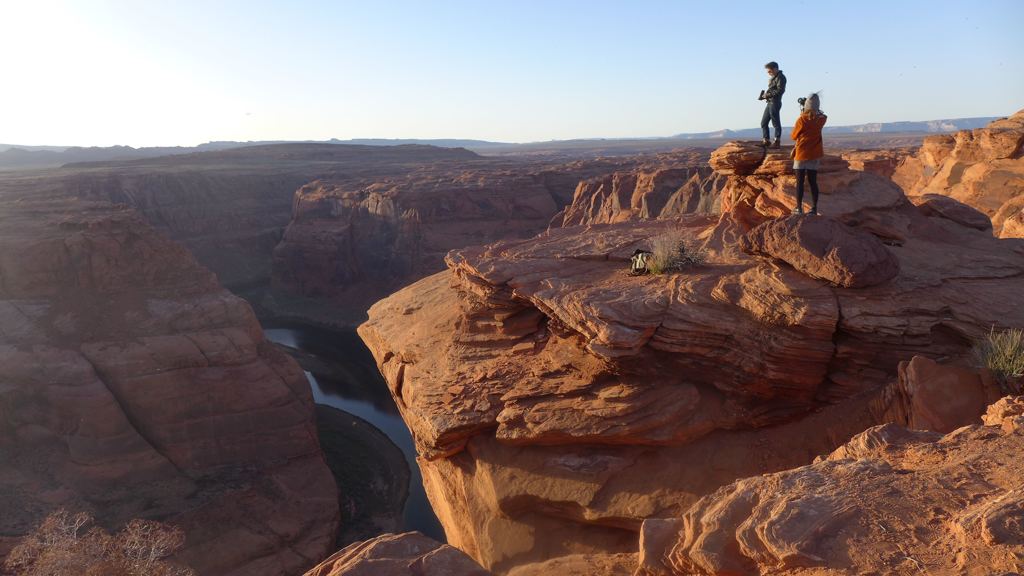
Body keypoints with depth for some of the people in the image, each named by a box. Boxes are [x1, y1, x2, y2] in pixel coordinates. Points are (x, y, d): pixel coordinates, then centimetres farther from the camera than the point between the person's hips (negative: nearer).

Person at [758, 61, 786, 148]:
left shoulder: (780, 77, -8)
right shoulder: (774, 78, 19)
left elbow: (780, 90, -18)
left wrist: (768, 95, -15)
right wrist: (765, 95, 5)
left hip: (775, 103, -10)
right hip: (769, 103, 10)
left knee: (776, 123, -4)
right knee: (763, 122, 10)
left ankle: (777, 142, 0)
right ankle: (765, 141, 16)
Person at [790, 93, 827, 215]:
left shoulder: (801, 120, -15)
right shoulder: (821, 119, -3)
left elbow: (794, 136, -2)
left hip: (801, 154, -4)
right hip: (815, 154, 4)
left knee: (800, 182, 2)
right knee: (813, 182, 8)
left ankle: (799, 208, 2)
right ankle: (814, 208, 8)